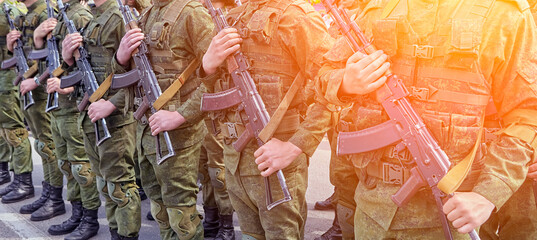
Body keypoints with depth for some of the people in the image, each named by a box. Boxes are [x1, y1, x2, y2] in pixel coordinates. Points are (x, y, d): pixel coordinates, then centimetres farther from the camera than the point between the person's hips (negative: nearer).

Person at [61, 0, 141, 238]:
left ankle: (127, 235, 13)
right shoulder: (91, 22, 17)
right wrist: (69, 57, 1)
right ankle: (115, 232, 29)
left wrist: (112, 104, -24)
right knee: (104, 183, 17)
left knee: (120, 184, 0)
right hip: (90, 116, 9)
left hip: (115, 119, -9)